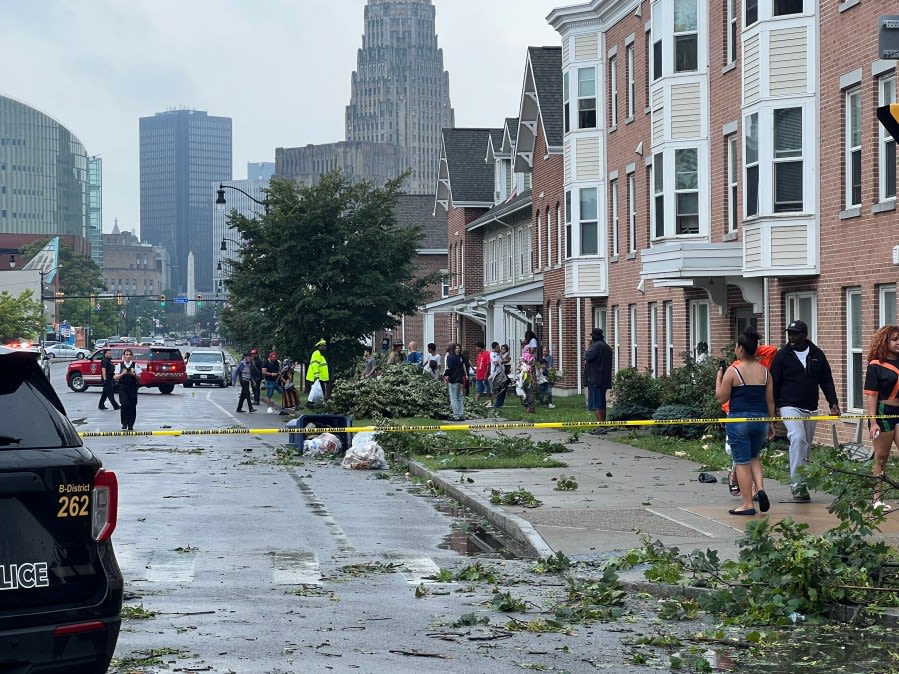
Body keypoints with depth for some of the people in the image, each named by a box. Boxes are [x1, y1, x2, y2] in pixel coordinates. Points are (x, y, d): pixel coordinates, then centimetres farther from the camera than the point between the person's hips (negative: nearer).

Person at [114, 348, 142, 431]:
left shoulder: (135, 365, 4)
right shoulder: (120, 365, 5)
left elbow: (139, 377, 1)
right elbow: (115, 377, 3)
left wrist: (134, 374, -18)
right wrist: (122, 374, -14)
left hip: (133, 387, 1)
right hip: (123, 387, -1)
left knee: (132, 406, 1)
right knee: (124, 405, -13)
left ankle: (130, 425, 11)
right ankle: (124, 423, -2)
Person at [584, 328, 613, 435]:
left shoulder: (596, 345, -13)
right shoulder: (607, 347, 17)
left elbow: (587, 357, -21)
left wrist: (589, 346, -5)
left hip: (595, 379, -9)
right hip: (604, 380, 9)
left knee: (595, 404, -9)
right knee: (601, 403, 15)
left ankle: (601, 426, -16)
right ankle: (603, 426, 18)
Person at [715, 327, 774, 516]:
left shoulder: (733, 371, -10)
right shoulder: (764, 371, 4)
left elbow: (721, 397, -5)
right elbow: (770, 401, 8)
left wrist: (718, 377, 8)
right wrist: (771, 423, 16)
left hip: (739, 419, -5)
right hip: (760, 419, 5)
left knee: (742, 462, 2)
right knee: (754, 457, 24)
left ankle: (748, 504, 2)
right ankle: (760, 489, 1)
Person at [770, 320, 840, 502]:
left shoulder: (817, 355, 8)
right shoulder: (782, 356, -1)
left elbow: (826, 381, 12)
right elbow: (774, 384, 0)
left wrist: (833, 403, 1)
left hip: (810, 409, 5)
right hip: (790, 407, -5)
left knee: (805, 446, 10)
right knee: (797, 438, -26)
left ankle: (799, 485, 19)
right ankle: (798, 484, -28)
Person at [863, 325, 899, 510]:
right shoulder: (875, 366, -5)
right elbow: (871, 395, -8)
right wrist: (873, 421, -15)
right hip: (883, 413, -4)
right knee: (881, 458, 3)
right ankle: (877, 499, 10)